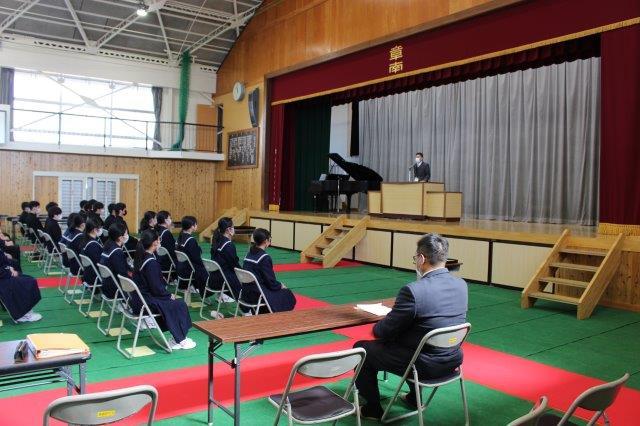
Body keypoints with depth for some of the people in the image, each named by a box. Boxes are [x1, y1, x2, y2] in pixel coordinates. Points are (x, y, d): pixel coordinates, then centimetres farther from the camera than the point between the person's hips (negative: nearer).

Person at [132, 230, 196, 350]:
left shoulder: (140, 256, 5)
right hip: (146, 302, -10)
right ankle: (180, 340, 9)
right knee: (179, 305, -2)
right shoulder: (151, 262, -24)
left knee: (171, 303, 16)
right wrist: (169, 295, -6)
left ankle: (176, 338, 13)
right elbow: (156, 288, -21)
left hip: (138, 298, 10)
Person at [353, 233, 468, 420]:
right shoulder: (461, 285, -4)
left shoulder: (413, 290, -26)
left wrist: (376, 327, 8)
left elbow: (385, 332, -16)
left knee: (360, 348, 12)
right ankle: (413, 397, 43)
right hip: (453, 359, 7)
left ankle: (372, 408, 25)